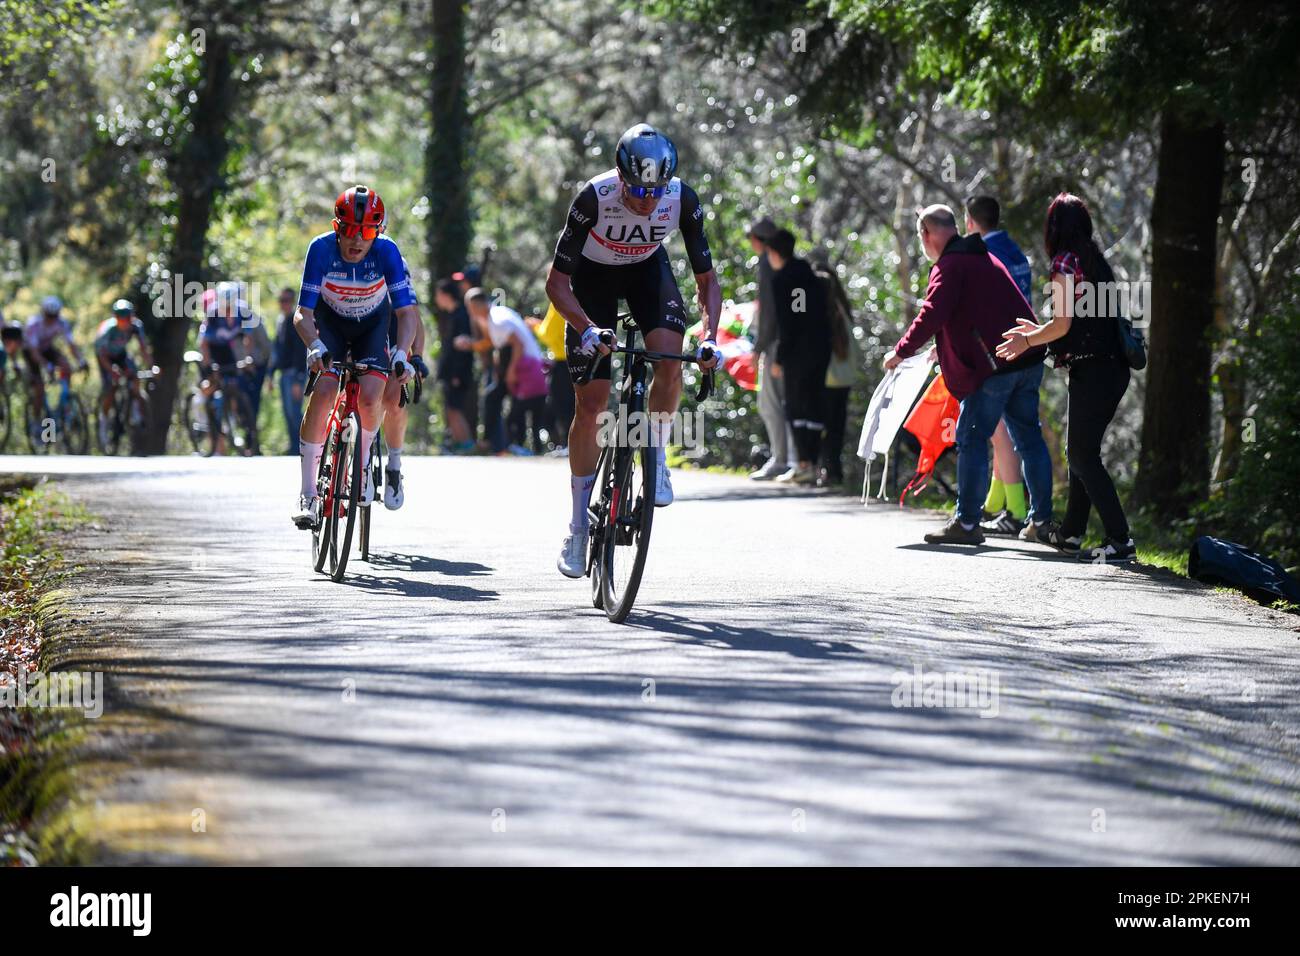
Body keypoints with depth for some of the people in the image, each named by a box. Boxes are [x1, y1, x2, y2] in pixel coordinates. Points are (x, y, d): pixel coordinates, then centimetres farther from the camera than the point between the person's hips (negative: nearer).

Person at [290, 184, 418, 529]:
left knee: (369, 398, -22)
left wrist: (401, 353, -44)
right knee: (321, 395, -20)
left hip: (372, 325, 0)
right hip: (330, 323, 0)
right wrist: (315, 346, -46)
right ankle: (308, 494, -14)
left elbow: (407, 312, -27)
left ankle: (363, 459, 11)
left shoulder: (386, 251, -28)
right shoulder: (321, 249, -28)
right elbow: (303, 313, -27)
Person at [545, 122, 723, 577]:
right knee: (591, 402, -6)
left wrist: (710, 336, -30)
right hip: (594, 274, -2)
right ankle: (578, 527, 6)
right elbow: (556, 281, -29)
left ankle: (657, 458, -5)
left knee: (669, 357, -29)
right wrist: (587, 329, -44)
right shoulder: (595, 197, -35)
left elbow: (706, 277, -15)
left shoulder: (682, 199, -27)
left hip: (647, 267, 2)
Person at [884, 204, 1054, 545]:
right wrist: (948, 348, 38)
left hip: (993, 366, -9)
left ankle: (967, 522, -3)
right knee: (1028, 437, 13)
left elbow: (932, 315, -19)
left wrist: (901, 351, -9)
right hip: (1028, 360, 9)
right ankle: (1042, 518, 17)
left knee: (972, 438, -2)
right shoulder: (984, 258, 22)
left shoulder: (949, 266, -9)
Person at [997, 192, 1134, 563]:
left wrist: (1028, 341, 3)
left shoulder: (1065, 262, -10)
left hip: (1091, 372, -9)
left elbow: (1063, 324, -14)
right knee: (1081, 451, 18)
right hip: (1112, 368, 9)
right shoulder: (1095, 260, 16)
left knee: (1083, 456, -6)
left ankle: (1120, 540, -12)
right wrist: (1037, 331, 32)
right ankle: (1071, 532, 27)